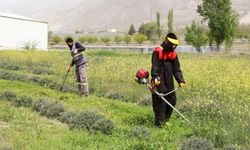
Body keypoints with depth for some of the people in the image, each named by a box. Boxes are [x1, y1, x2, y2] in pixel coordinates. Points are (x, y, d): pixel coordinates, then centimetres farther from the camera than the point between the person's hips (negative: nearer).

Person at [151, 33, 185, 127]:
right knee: (160, 102, -7)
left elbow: (176, 69, 12)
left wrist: (180, 80, 3)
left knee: (172, 100, 9)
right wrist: (155, 78, -27)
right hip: (159, 82, -7)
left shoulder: (173, 54, 13)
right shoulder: (158, 52, -9)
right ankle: (159, 123, 1)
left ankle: (165, 120, 26)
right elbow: (155, 67, -16)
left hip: (169, 82, 7)